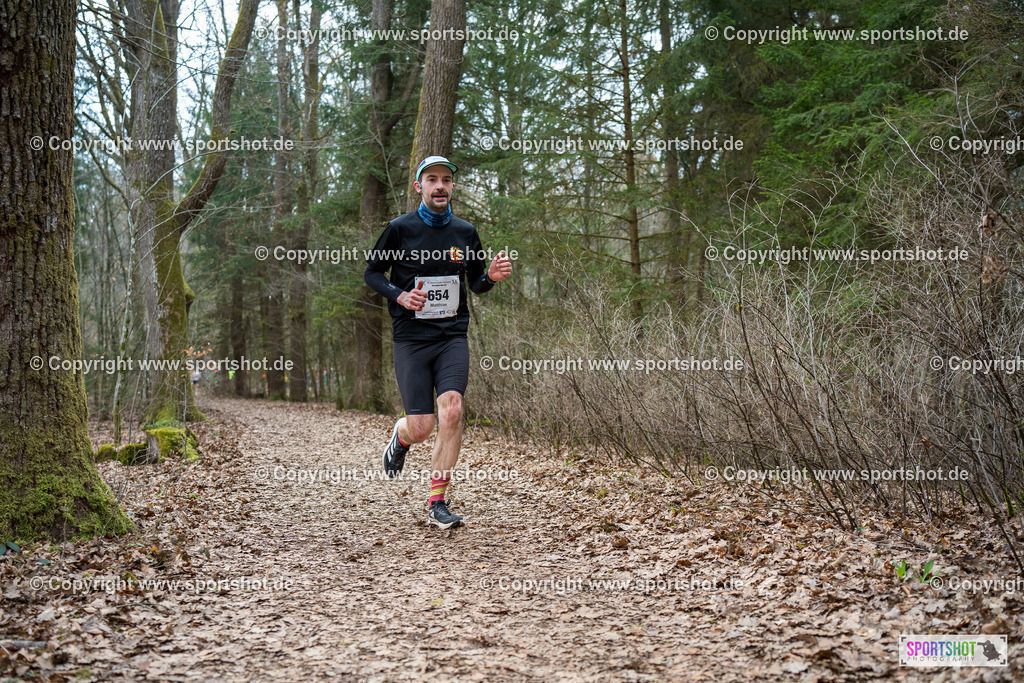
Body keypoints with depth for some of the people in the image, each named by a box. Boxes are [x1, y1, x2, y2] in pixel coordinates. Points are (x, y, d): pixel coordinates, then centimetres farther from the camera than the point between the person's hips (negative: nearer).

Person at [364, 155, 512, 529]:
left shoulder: (465, 232, 8)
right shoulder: (400, 228, -1)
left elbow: (475, 283, 17)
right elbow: (372, 272, 6)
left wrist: (491, 276, -6)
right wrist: (399, 295, -12)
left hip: (453, 336, 2)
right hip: (411, 339, -2)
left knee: (451, 411, -18)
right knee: (421, 428, -6)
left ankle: (437, 504, -5)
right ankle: (400, 436, 36)